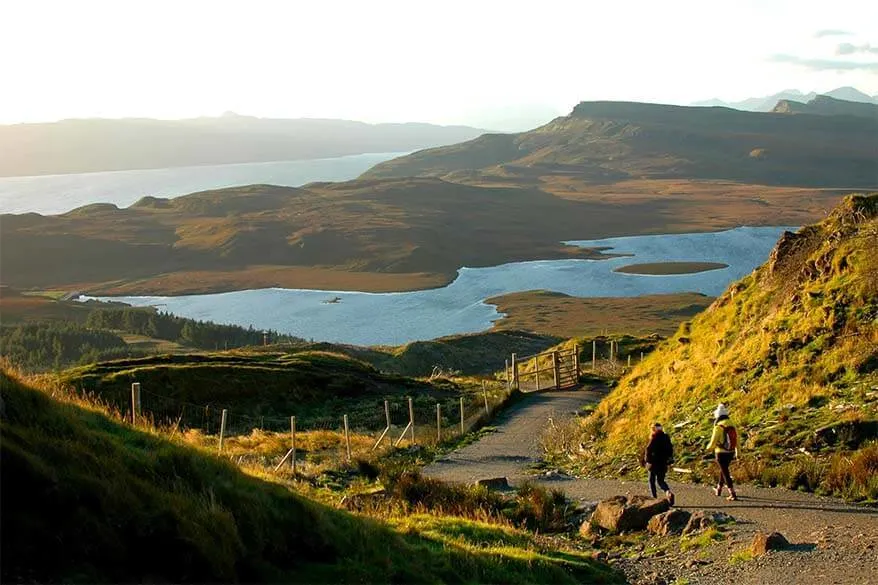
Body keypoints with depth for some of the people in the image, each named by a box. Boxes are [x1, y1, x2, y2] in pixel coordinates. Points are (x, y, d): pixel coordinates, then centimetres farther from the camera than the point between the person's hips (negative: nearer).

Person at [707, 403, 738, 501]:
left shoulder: (718, 427, -18)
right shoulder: (731, 425, 3)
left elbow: (713, 442, -15)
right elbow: (736, 439, 11)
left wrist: (709, 447, 7)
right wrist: (736, 451, 24)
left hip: (721, 453, -7)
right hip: (730, 452, 7)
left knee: (725, 473, -1)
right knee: (723, 470, 24)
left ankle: (733, 494, -6)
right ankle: (719, 489, 40)